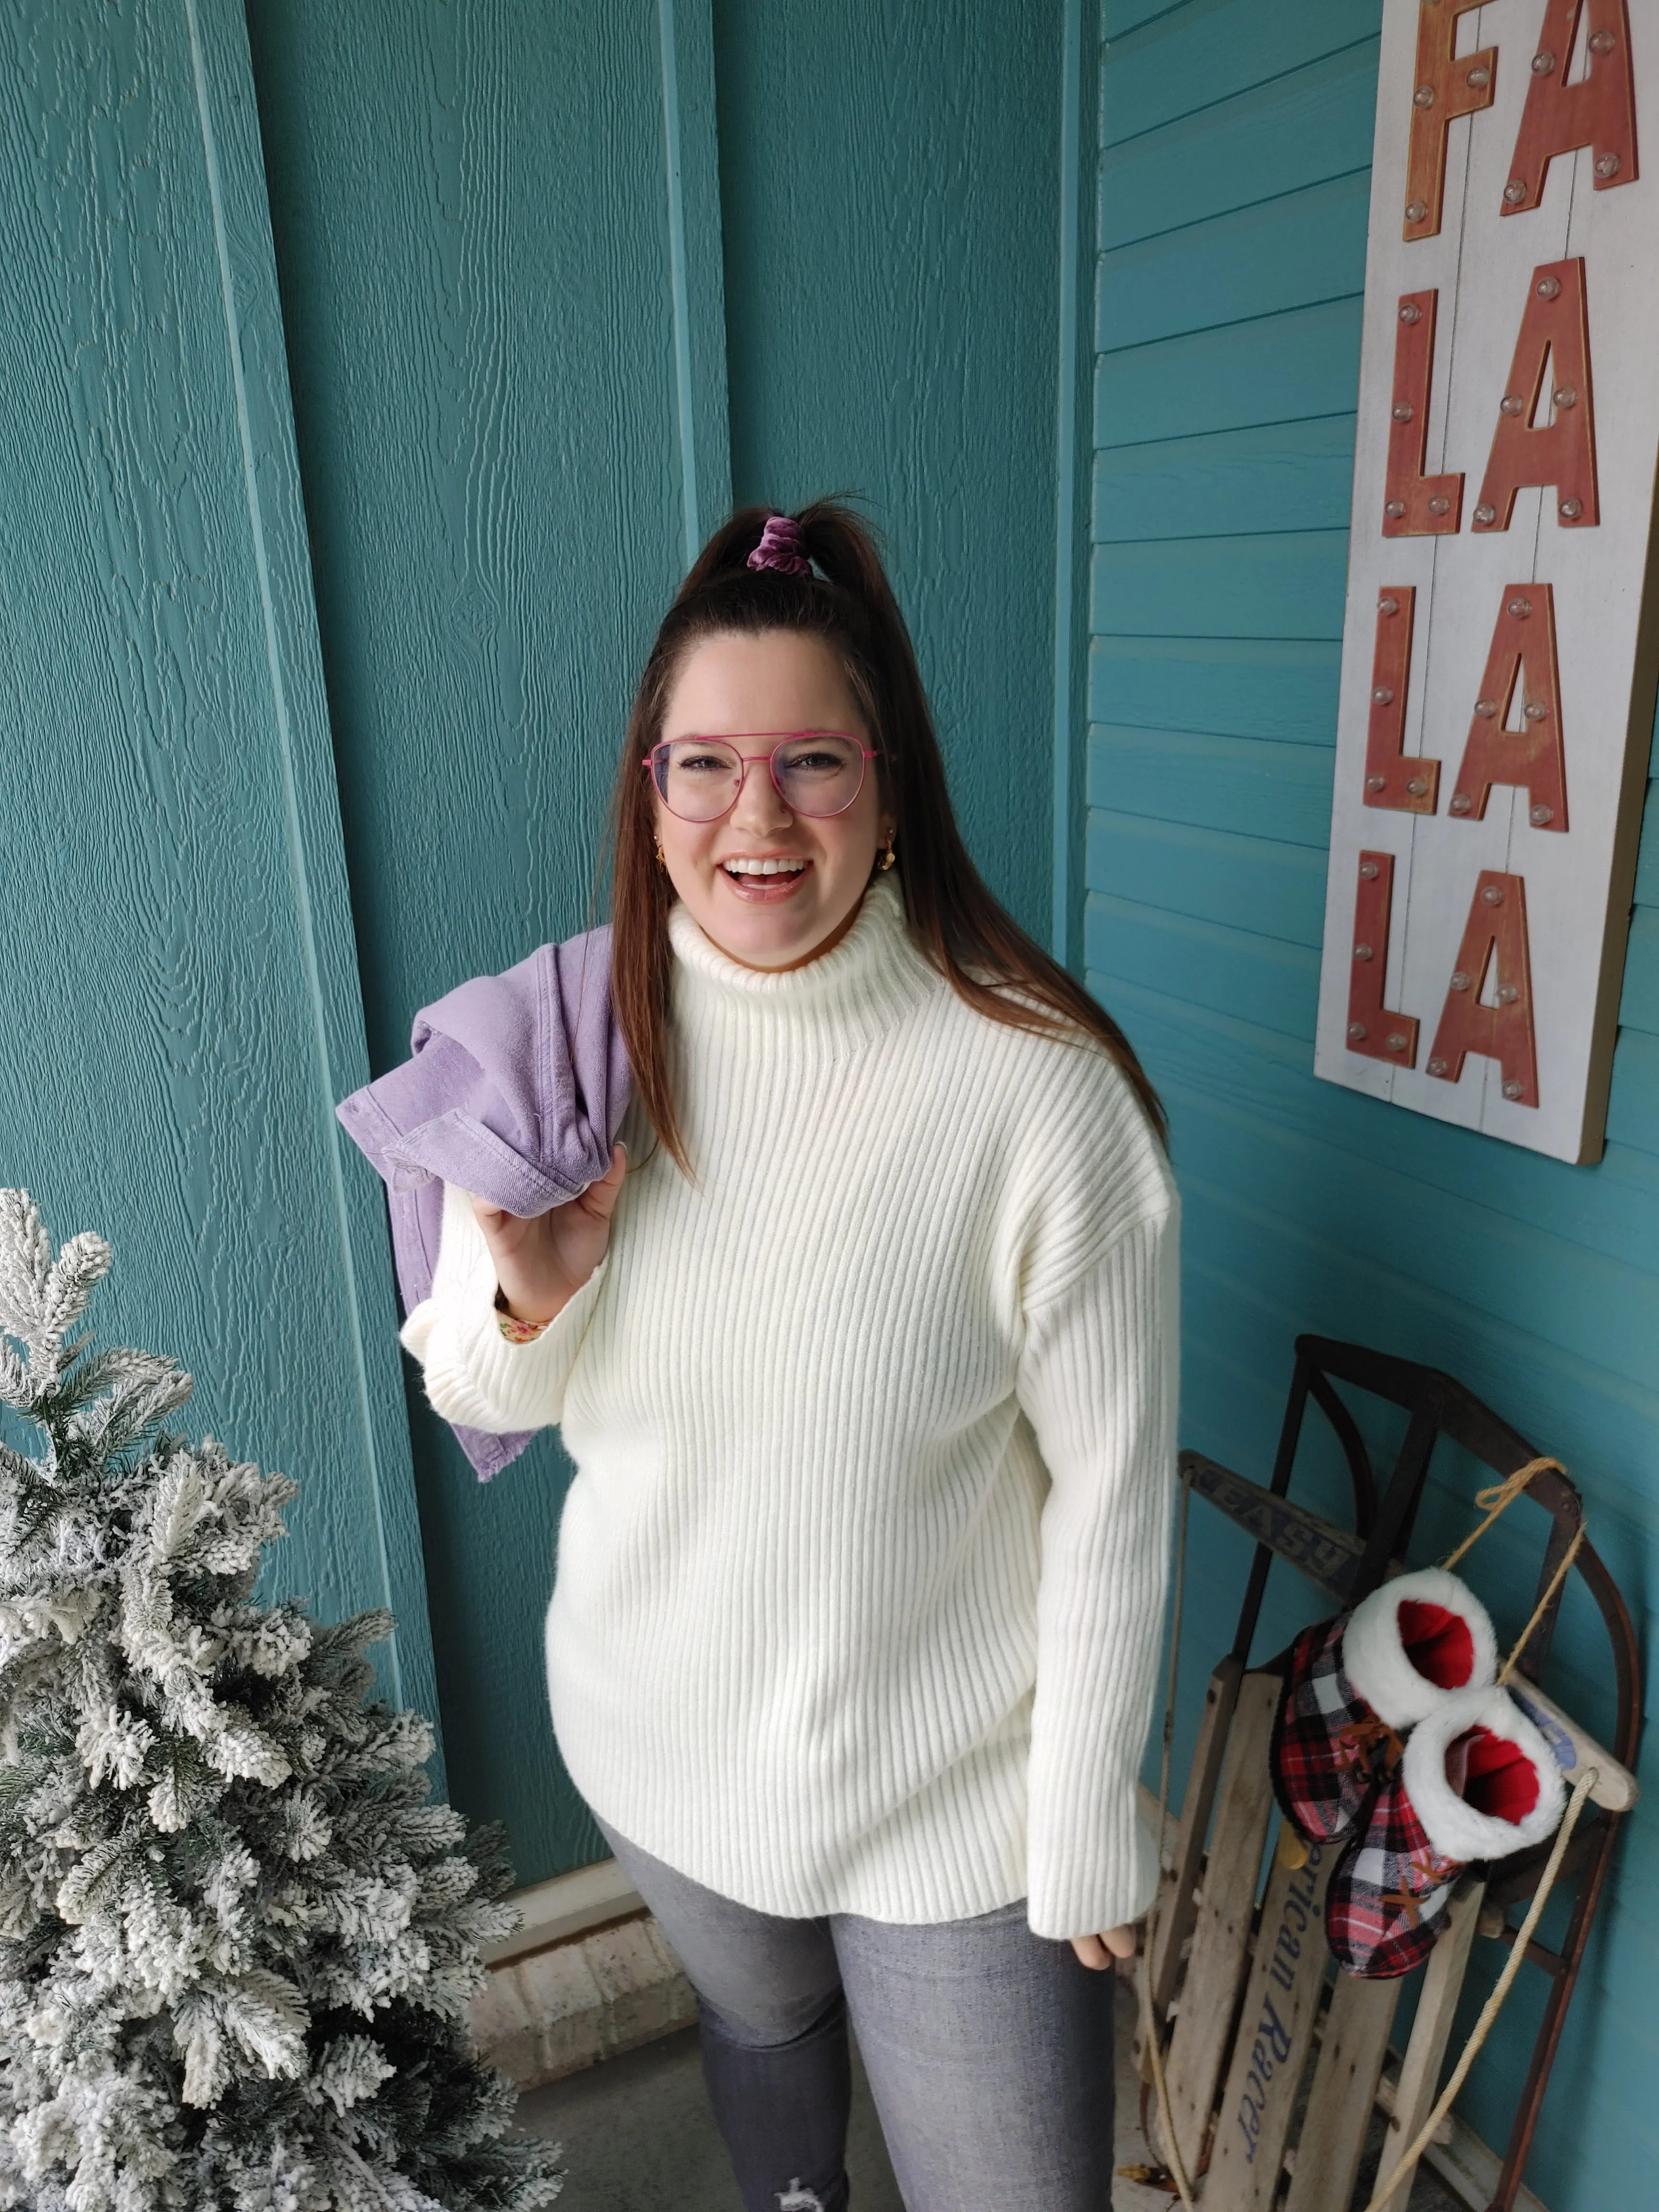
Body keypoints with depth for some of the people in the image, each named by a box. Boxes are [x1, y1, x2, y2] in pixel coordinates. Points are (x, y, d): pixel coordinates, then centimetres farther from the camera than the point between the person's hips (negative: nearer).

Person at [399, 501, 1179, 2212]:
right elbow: (482, 1396, -1)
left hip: (952, 1791, -3)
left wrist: (1090, 1824, -9)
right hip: (656, 1741, 4)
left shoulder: (1036, 1086, -25)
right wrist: (533, 1295, -23)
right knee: (757, 2023, 32)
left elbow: (1110, 1489, -16)